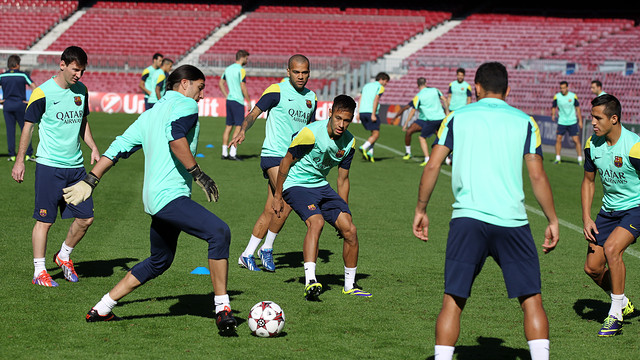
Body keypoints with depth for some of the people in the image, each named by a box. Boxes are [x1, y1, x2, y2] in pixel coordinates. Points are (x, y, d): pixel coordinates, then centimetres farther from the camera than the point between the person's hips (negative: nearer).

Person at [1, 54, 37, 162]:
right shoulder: (23, 75, -3)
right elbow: (34, 87, -9)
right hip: (20, 104, -2)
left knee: (10, 130, 5)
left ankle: (12, 155, 4)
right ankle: (28, 154, 4)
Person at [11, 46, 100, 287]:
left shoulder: (81, 90, 8)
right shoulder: (43, 93, -10)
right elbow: (28, 126, -3)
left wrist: (93, 148, 10)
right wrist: (20, 161, -3)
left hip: (76, 166, 6)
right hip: (49, 166, -6)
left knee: (86, 218, 4)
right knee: (45, 220, -3)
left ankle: (64, 256, 27)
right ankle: (39, 272, 7)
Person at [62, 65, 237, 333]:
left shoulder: (149, 115, 23)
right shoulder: (185, 105, -1)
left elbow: (119, 147, 22)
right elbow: (175, 137, -21)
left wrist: (90, 180, 24)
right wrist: (197, 173, -18)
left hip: (154, 198, 9)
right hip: (170, 196, -9)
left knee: (159, 261, 24)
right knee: (219, 232, -22)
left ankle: (101, 309, 31)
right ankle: (222, 308, -28)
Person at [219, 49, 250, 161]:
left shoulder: (228, 69, 12)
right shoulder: (241, 70, -12)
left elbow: (221, 83, 18)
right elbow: (243, 87, -16)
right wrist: (249, 101, -8)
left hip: (229, 100, 8)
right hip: (238, 101, -8)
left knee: (228, 126, 10)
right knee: (238, 127, -5)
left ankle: (224, 153, 10)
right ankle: (232, 153, -9)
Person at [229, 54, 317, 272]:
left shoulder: (311, 97, 14)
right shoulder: (277, 91, -6)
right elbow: (254, 113, -9)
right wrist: (242, 131, -26)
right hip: (273, 154, -7)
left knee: (270, 211, 6)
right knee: (288, 201, -21)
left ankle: (247, 255, 14)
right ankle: (267, 248, -4)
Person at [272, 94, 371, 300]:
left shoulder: (349, 142, -2)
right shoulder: (311, 133, -22)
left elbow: (343, 179, 10)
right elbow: (286, 162, -11)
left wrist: (343, 212, 11)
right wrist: (278, 196, -6)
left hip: (321, 186, 6)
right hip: (296, 185, -6)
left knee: (350, 230, -6)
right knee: (316, 221, -32)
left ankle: (350, 285, 11)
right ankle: (309, 282, -41)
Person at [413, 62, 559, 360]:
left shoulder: (457, 117, 11)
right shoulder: (524, 121, 11)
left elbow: (432, 166, 5)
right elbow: (537, 175, 4)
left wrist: (421, 209, 14)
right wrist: (552, 221, 10)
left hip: (467, 218, 0)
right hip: (512, 221, 0)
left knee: (453, 301, 3)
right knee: (531, 300, 6)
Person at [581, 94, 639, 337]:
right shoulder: (592, 144, -5)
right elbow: (589, 180, 10)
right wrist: (586, 218, 1)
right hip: (609, 209, 6)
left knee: (611, 248, -28)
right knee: (592, 267, 1)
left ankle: (615, 315, -14)